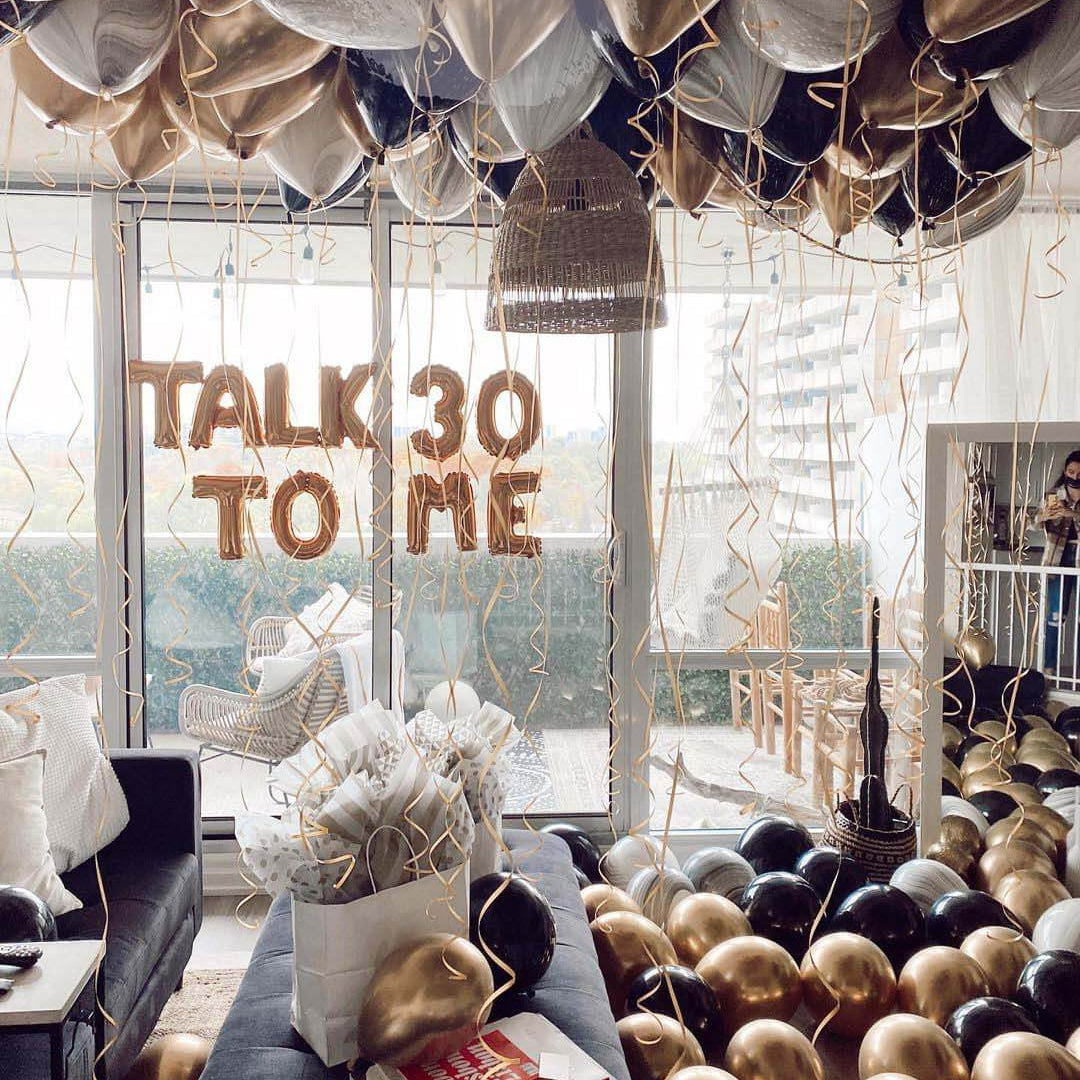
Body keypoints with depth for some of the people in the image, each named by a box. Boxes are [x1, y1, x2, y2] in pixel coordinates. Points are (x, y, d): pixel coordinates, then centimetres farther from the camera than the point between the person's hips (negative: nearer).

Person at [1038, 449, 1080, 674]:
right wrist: (1044, 516, -23)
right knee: (1055, 615, -1)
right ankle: (1049, 666, 5)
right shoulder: (1054, 495, 7)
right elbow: (1037, 522, 0)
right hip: (1060, 559, 0)